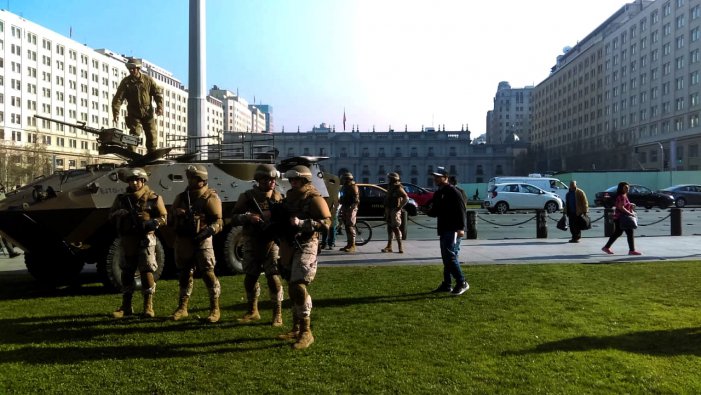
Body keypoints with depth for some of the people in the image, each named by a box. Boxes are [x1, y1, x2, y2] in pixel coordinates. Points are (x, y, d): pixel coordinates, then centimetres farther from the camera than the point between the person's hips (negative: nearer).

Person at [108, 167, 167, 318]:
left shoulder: (153, 198, -1)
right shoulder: (121, 198, 11)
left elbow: (163, 218, -1)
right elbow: (111, 216, 14)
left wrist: (151, 223, -20)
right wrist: (119, 213, -9)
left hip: (145, 240, -4)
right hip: (127, 240, 4)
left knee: (146, 272, -4)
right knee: (126, 273, 10)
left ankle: (148, 307, 4)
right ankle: (126, 306, 21)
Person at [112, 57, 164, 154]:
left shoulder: (148, 80, -1)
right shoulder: (125, 82, -4)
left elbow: (158, 93, 2)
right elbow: (118, 98, -9)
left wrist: (159, 107, -11)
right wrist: (116, 112, -20)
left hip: (148, 113, 1)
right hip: (134, 114, -1)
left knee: (152, 135, 4)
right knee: (134, 135, -11)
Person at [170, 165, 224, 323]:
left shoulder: (210, 197, -5)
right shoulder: (182, 197, 14)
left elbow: (218, 221, -11)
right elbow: (172, 215, 17)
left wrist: (208, 230, -29)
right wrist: (177, 213, -7)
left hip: (202, 240, -6)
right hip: (183, 240, 6)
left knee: (208, 273, -6)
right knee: (184, 274, 13)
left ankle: (215, 309, 3)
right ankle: (182, 308, 24)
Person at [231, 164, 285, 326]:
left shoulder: (278, 197, 2)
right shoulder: (247, 197, 0)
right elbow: (234, 219, -1)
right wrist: (247, 217, -20)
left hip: (271, 243, -1)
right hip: (252, 244, 1)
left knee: (274, 278, -7)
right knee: (250, 278, 10)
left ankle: (277, 314, 7)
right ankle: (252, 312, 28)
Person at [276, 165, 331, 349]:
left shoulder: (313, 198, -10)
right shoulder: (290, 196, 16)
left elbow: (326, 223, -19)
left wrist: (301, 223, -27)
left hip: (305, 247, -8)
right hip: (288, 246, 9)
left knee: (299, 288, -15)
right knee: (292, 288, 13)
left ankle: (306, 333, -7)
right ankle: (296, 329, 25)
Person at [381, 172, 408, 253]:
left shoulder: (398, 188, -13)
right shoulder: (390, 187, 14)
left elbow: (406, 198, -21)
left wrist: (399, 207, -18)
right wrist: (386, 210, 17)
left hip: (395, 211, -9)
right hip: (389, 210, 9)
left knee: (395, 228, -10)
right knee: (389, 228, 11)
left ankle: (400, 247, -5)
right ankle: (389, 246, 17)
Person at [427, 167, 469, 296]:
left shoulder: (452, 192, -11)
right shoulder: (438, 194, 17)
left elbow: (461, 210, -17)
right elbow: (435, 212, 20)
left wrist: (461, 227, -24)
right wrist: (428, 211, -2)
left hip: (453, 230, -9)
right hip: (444, 229, 9)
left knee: (450, 256, -14)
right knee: (446, 257, 12)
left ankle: (462, 282, -8)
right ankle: (446, 284, 19)